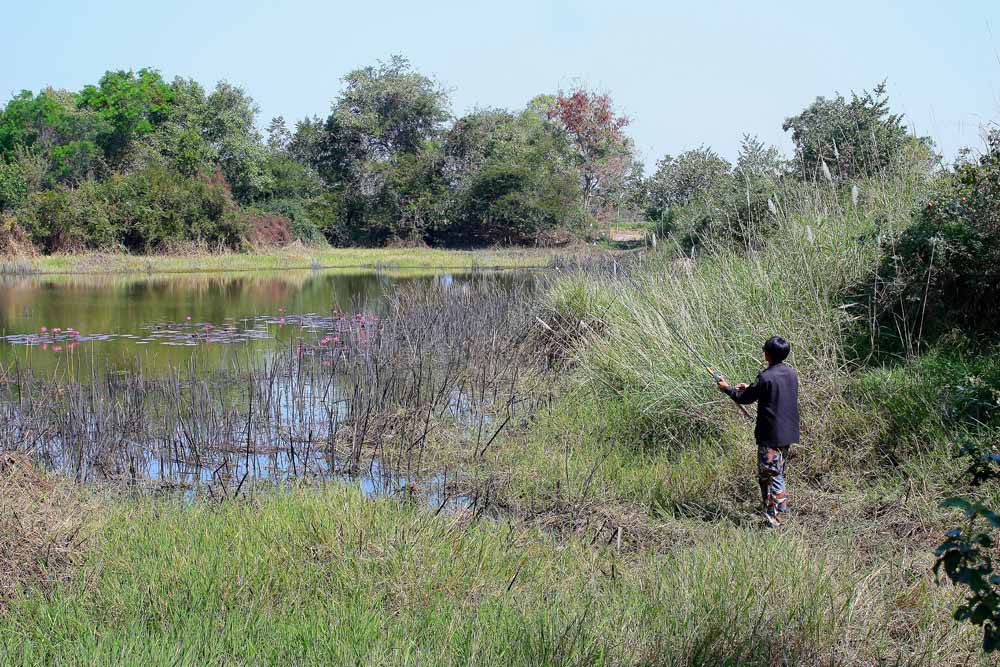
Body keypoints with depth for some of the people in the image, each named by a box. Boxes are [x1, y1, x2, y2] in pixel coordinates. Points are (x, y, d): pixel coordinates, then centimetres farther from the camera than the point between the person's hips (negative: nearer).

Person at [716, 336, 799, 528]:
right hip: (787, 432, 8)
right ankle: (782, 505, 32)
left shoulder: (766, 377, -19)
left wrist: (727, 388, 9)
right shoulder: (791, 373, 5)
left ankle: (773, 518, -3)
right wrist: (750, 388, 23)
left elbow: (745, 399, -7)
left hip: (771, 435, -8)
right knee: (778, 470, 23)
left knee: (769, 473, -3)